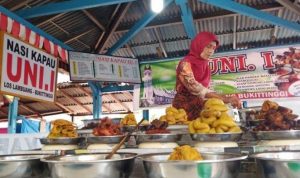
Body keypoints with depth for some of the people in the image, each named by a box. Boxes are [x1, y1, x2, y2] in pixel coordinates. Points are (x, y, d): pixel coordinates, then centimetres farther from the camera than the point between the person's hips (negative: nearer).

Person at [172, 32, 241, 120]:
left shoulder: (205, 65, 10)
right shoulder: (186, 64, -12)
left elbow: (204, 89, 11)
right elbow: (195, 88, -26)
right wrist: (226, 99, -30)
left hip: (199, 108, 7)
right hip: (184, 108, -7)